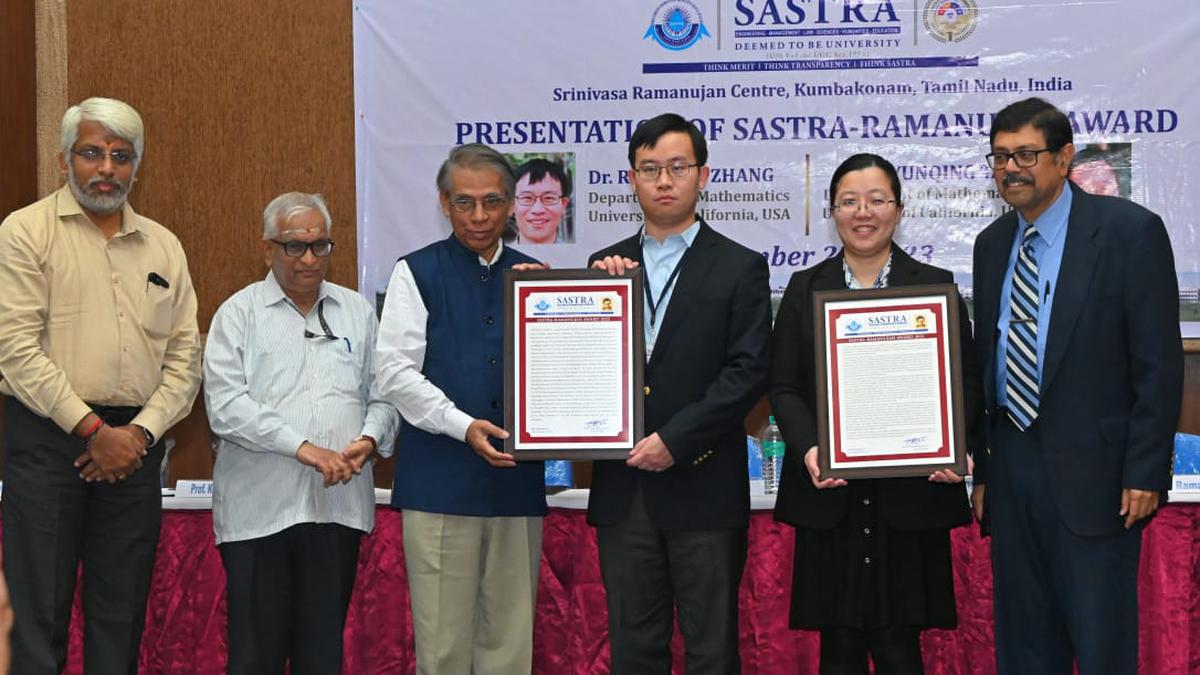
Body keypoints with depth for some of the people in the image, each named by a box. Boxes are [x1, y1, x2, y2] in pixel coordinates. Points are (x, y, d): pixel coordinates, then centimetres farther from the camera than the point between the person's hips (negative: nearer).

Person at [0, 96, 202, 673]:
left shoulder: (163, 246, 13)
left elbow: (184, 355, 11)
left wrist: (140, 433, -4)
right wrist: (93, 430, -12)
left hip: (135, 444, 4)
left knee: (121, 615, 8)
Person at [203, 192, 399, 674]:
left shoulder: (358, 312, 14)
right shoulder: (239, 313, 2)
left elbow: (382, 394, 13)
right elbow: (226, 407, -9)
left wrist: (369, 439, -8)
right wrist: (304, 447, -16)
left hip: (338, 503, 3)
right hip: (259, 508, -3)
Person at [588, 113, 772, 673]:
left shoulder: (739, 268, 1)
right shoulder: (608, 265, 12)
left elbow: (748, 373, -8)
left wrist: (675, 441, -14)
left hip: (703, 486, -3)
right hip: (622, 486, 4)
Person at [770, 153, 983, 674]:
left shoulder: (936, 285, 7)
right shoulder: (805, 288, 10)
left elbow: (966, 382, 4)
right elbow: (783, 387, 5)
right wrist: (808, 449, -13)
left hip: (910, 494, -1)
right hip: (829, 495, 1)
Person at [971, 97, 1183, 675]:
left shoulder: (1129, 231, -7)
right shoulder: (992, 243, 11)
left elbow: (1159, 363, -9)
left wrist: (1145, 473, -13)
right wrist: (981, 469, 12)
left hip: (1092, 468, -6)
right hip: (1011, 468, 6)